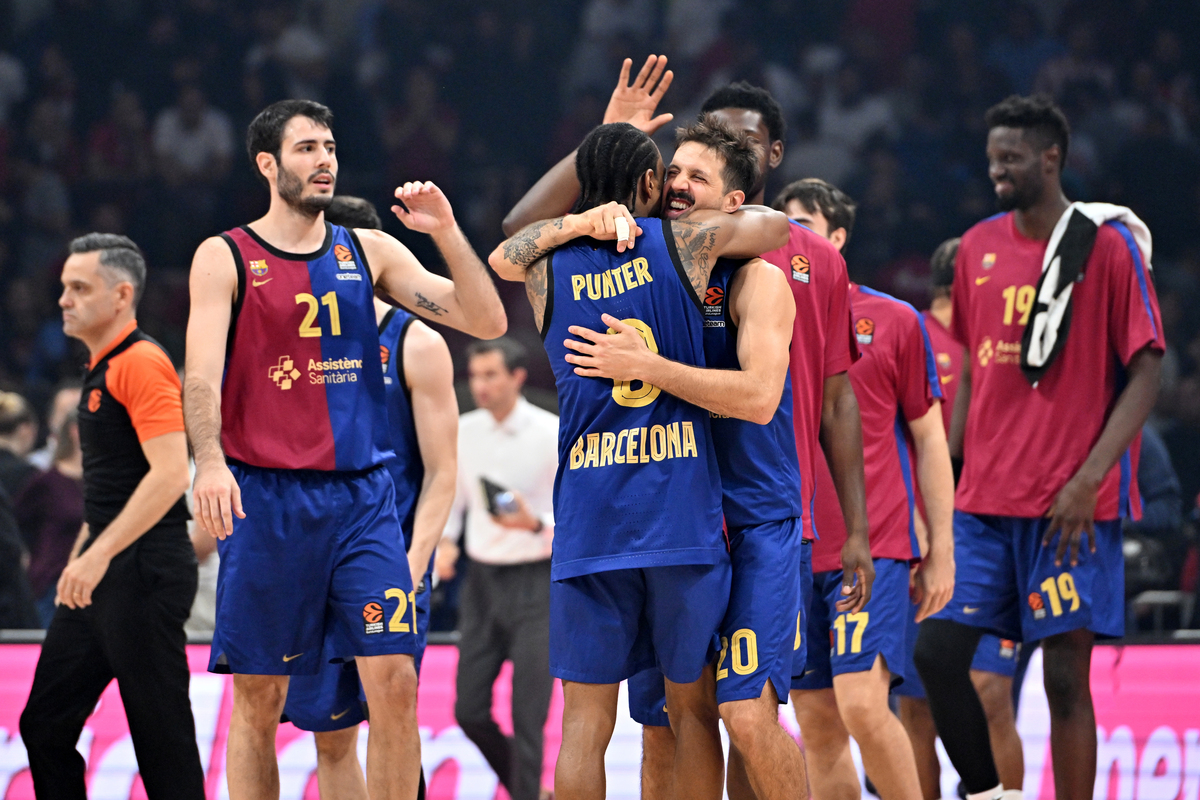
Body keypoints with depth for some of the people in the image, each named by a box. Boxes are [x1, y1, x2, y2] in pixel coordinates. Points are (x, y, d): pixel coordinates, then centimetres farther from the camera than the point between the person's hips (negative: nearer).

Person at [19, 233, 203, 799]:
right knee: (46, 724, 9)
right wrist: (79, 560, 23)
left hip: (143, 575, -10)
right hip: (101, 580, 10)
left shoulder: (142, 364, -13)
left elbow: (170, 474, -22)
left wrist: (99, 554, -25)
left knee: (161, 734, -6)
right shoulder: (100, 369, 17)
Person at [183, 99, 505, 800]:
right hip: (265, 497, -2)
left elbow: (487, 322, 8)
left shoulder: (370, 251, 11)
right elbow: (201, 373, -11)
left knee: (394, 682, -6)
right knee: (259, 698, 2)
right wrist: (210, 463, -27)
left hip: (363, 495, 3)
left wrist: (447, 232, -5)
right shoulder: (225, 258, 2)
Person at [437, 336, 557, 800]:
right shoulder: (464, 431, 3)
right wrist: (445, 541, -2)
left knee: (527, 717, -8)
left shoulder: (552, 434, -11)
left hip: (534, 583, -5)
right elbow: (451, 495, 17)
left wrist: (535, 523, -29)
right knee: (470, 711, 4)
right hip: (482, 582, 5)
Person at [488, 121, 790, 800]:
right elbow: (778, 225, 17)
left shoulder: (547, 268, 6)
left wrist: (586, 221, 18)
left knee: (586, 719, 1)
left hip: (588, 518, 1)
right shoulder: (684, 241, 0)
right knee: (693, 708, 9)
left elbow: (503, 253, 30)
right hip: (681, 515, -1)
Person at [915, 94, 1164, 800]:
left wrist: (1090, 478, -16)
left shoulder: (1108, 245, -6)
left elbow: (1146, 374, -7)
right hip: (985, 501, 5)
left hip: (1071, 505, -5)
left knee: (1067, 675, -3)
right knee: (937, 649, -5)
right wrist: (950, 468, 12)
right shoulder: (979, 248, 12)